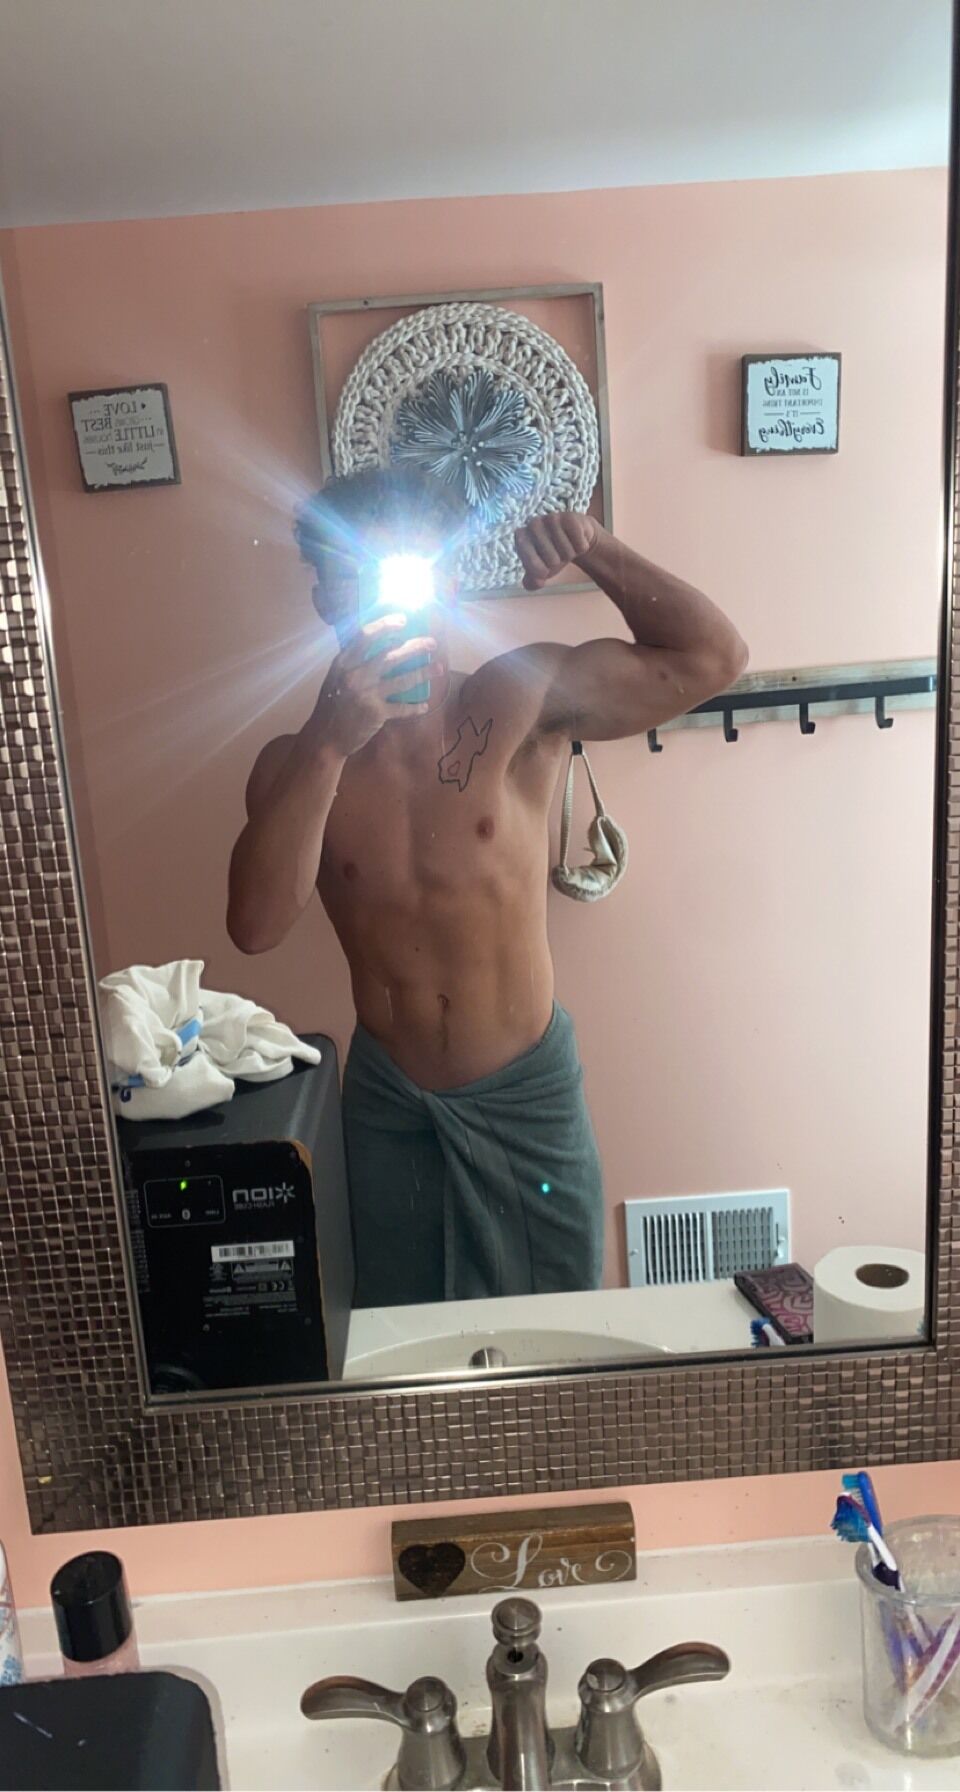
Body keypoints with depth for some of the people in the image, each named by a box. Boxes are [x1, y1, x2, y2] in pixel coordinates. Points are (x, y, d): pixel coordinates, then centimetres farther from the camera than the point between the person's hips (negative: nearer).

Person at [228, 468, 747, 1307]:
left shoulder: (523, 703, -12)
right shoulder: (298, 765, -7)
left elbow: (713, 656, -12)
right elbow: (256, 925, -24)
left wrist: (592, 544, -22)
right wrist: (330, 744, -32)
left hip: (529, 1091, -1)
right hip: (389, 1103, 2)